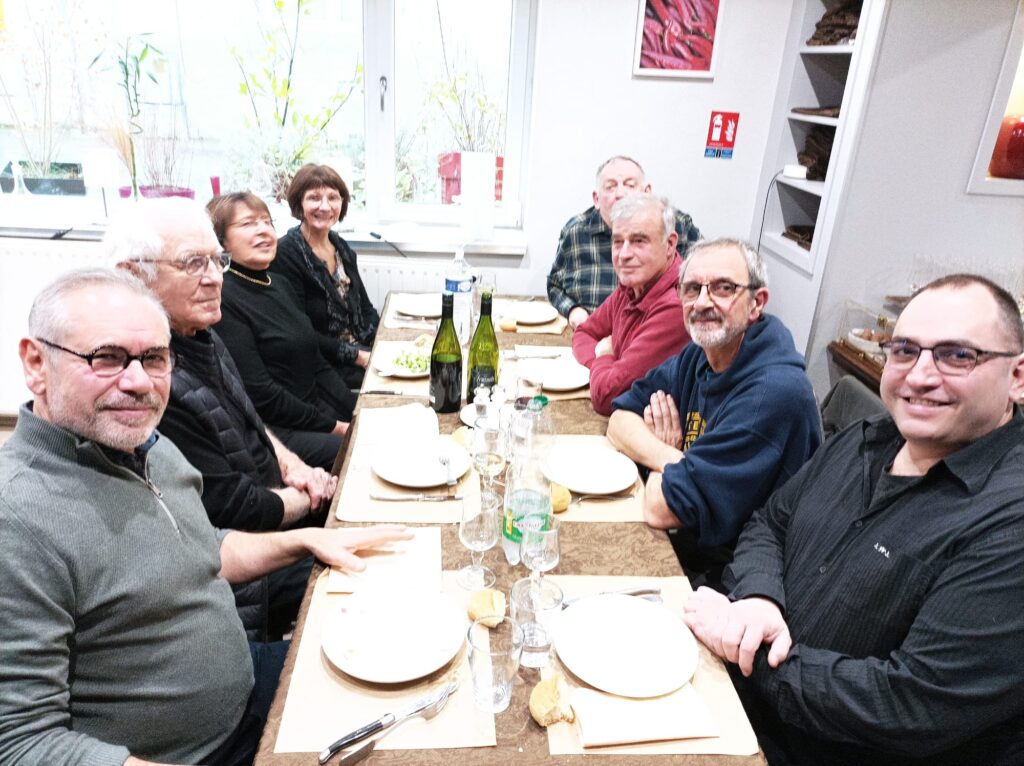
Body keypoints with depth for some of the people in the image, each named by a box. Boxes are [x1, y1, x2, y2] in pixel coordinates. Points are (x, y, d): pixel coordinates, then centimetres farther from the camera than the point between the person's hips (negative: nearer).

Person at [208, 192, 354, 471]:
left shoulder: (281, 285, 12)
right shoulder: (225, 300, -13)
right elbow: (259, 394, -16)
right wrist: (333, 427, -12)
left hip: (319, 410, 8)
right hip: (272, 430, -8)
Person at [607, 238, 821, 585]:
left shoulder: (775, 391, -28)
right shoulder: (698, 357, 0)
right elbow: (621, 418, 1)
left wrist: (662, 453, -6)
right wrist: (672, 458, -18)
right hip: (682, 543, 7)